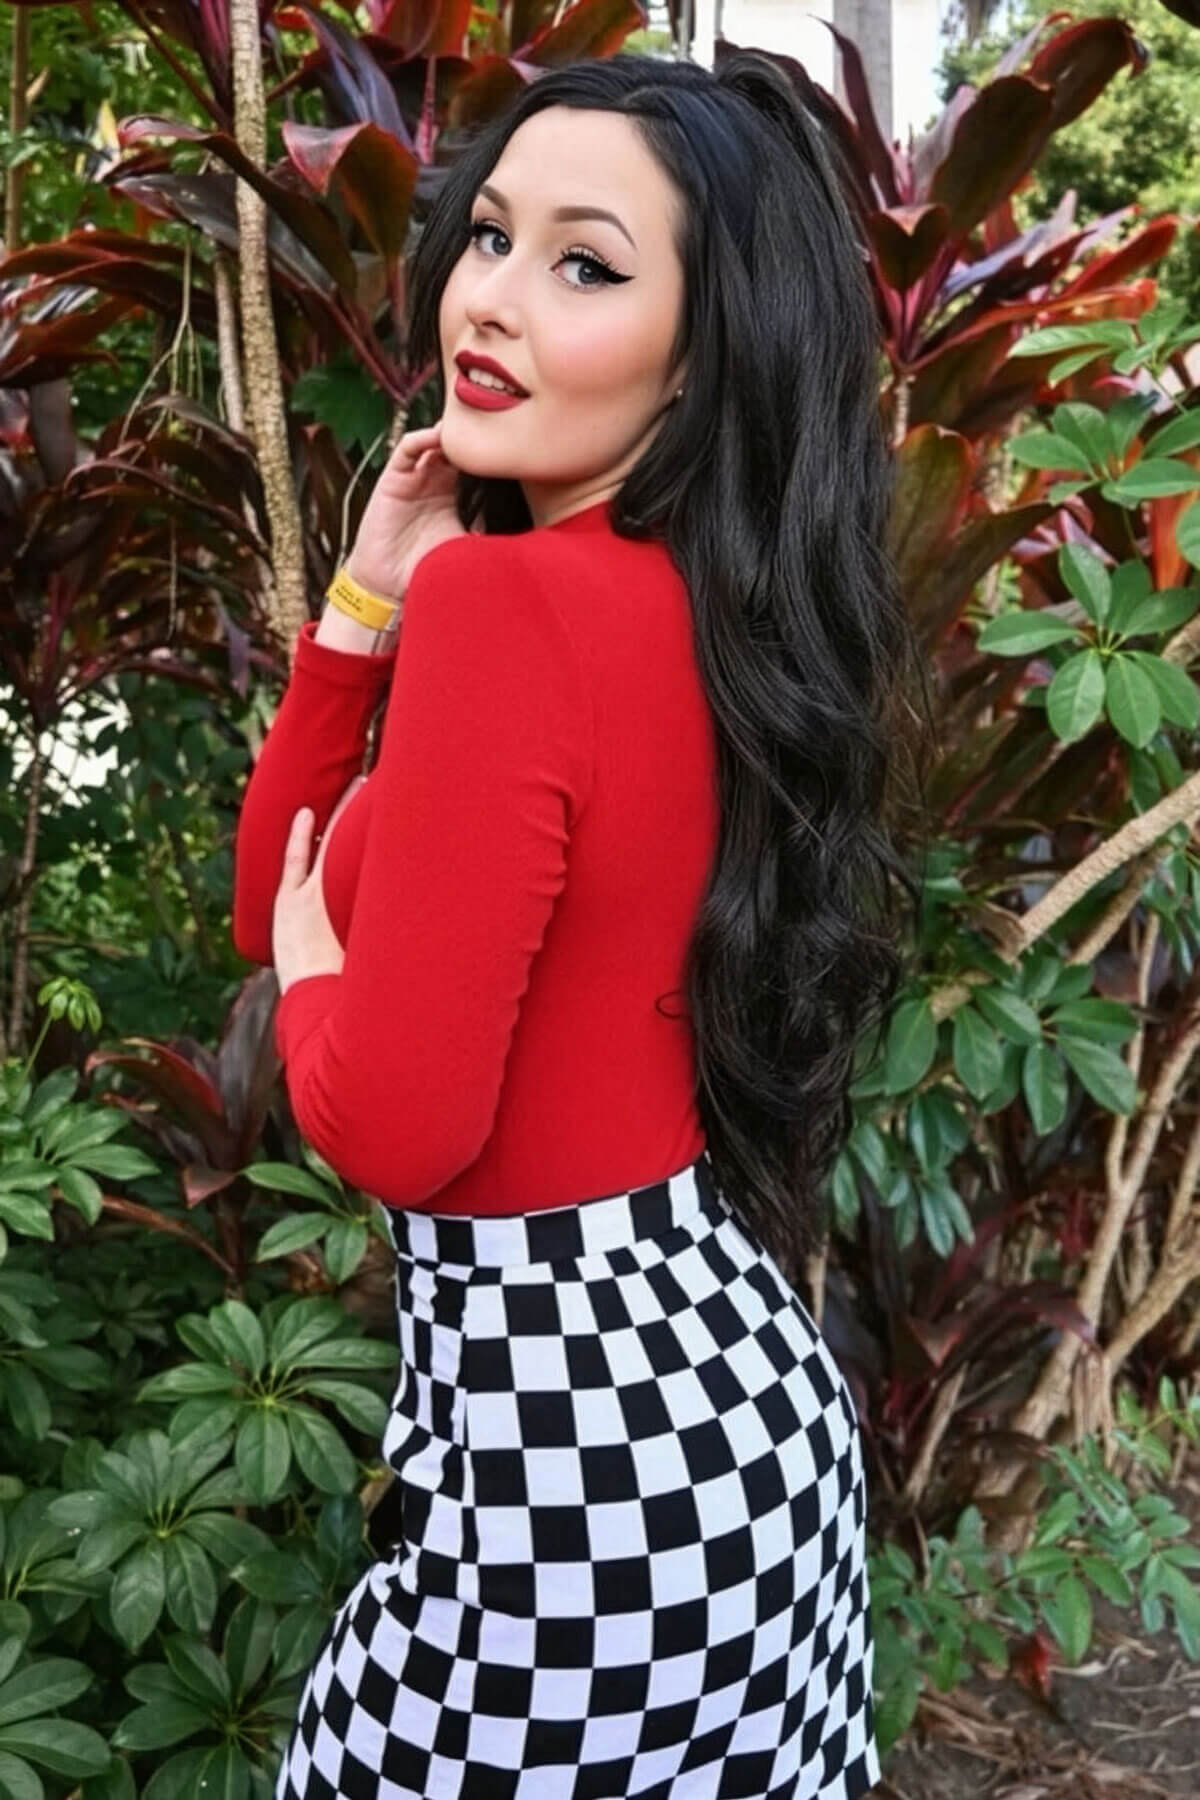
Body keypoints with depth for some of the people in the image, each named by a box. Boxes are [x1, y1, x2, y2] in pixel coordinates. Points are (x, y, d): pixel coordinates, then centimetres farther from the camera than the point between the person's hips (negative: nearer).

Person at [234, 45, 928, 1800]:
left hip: (574, 1417, -9)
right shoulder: (701, 603, 6)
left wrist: (313, 975, -4)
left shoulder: (506, 602, -22)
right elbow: (277, 893, 12)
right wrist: (370, 598, 1)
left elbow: (393, 1119, -24)